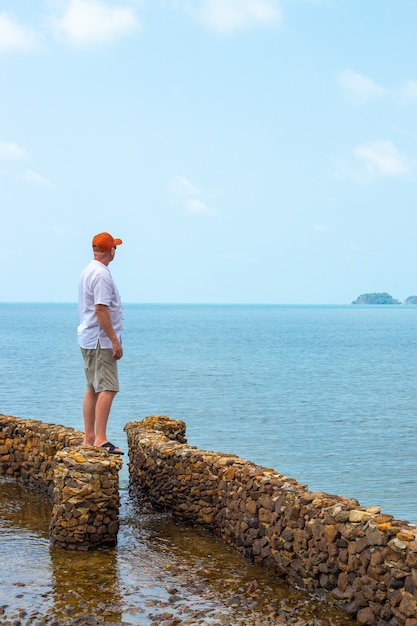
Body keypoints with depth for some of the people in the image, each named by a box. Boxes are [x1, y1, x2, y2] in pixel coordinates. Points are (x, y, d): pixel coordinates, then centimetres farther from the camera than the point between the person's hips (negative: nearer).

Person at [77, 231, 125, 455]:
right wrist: (115, 340, -21)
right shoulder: (101, 274, -17)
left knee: (93, 389, 13)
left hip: (88, 338, 11)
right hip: (100, 340, -11)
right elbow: (101, 310, -23)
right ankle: (100, 439, -17)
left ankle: (89, 437, 17)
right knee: (107, 389, -13)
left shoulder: (88, 271, 15)